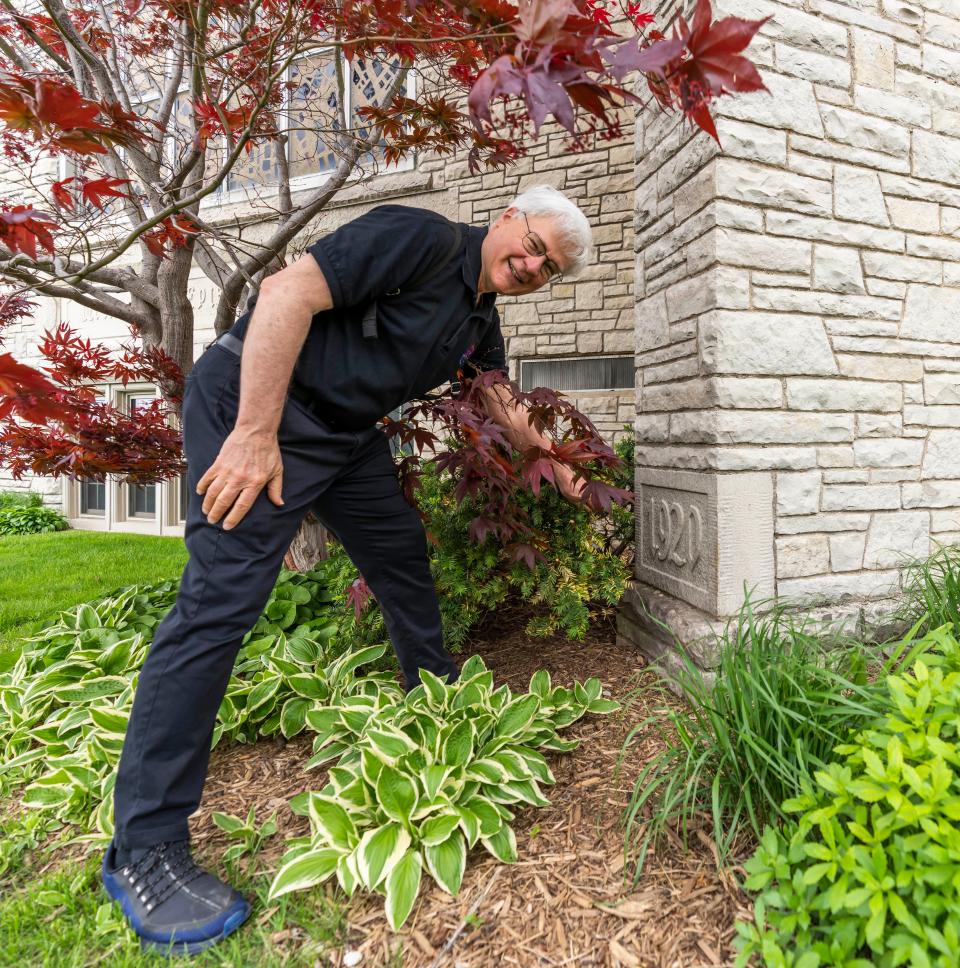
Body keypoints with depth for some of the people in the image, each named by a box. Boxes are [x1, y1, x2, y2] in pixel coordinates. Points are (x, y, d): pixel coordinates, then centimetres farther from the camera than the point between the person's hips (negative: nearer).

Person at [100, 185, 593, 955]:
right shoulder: (424, 237, -15)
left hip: (347, 431, 9)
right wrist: (255, 433, -28)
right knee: (223, 597, -15)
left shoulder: (481, 317, 12)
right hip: (254, 401, -9)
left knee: (404, 554, 14)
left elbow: (501, 404, 27)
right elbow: (287, 291, -23)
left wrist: (553, 464, 31)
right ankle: (144, 848, -5)